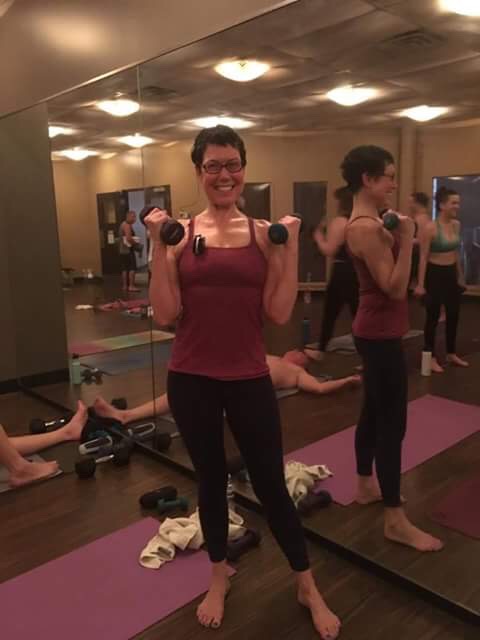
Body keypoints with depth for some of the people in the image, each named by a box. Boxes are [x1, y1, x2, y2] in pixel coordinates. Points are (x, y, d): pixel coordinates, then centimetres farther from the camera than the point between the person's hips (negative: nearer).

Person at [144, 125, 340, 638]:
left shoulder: (264, 233, -1)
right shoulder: (180, 234, -1)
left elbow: (279, 313, -7)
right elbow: (166, 314, -8)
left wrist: (292, 245, -11)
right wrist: (159, 245, -13)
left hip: (250, 379, 0)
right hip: (191, 379, 1)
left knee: (270, 483, 11)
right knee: (211, 480, 17)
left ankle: (307, 587, 35)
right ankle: (219, 579, 43)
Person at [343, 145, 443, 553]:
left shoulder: (369, 221, 12)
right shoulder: (365, 227, -19)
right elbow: (395, 287, -22)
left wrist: (400, 239, 10)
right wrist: (406, 240, -21)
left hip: (377, 330, 11)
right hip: (381, 334, -11)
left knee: (374, 412, 20)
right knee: (392, 423, -4)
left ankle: (366, 486, 37)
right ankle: (396, 521, 8)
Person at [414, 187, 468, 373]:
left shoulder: (456, 225, 4)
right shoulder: (430, 228, -16)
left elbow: (456, 253, 14)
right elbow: (423, 257, -16)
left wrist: (460, 277, 18)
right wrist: (420, 284, -18)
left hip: (451, 273, 7)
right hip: (435, 274, -7)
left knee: (453, 314, 13)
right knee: (433, 316, 1)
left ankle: (451, 354, 29)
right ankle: (431, 357, 13)